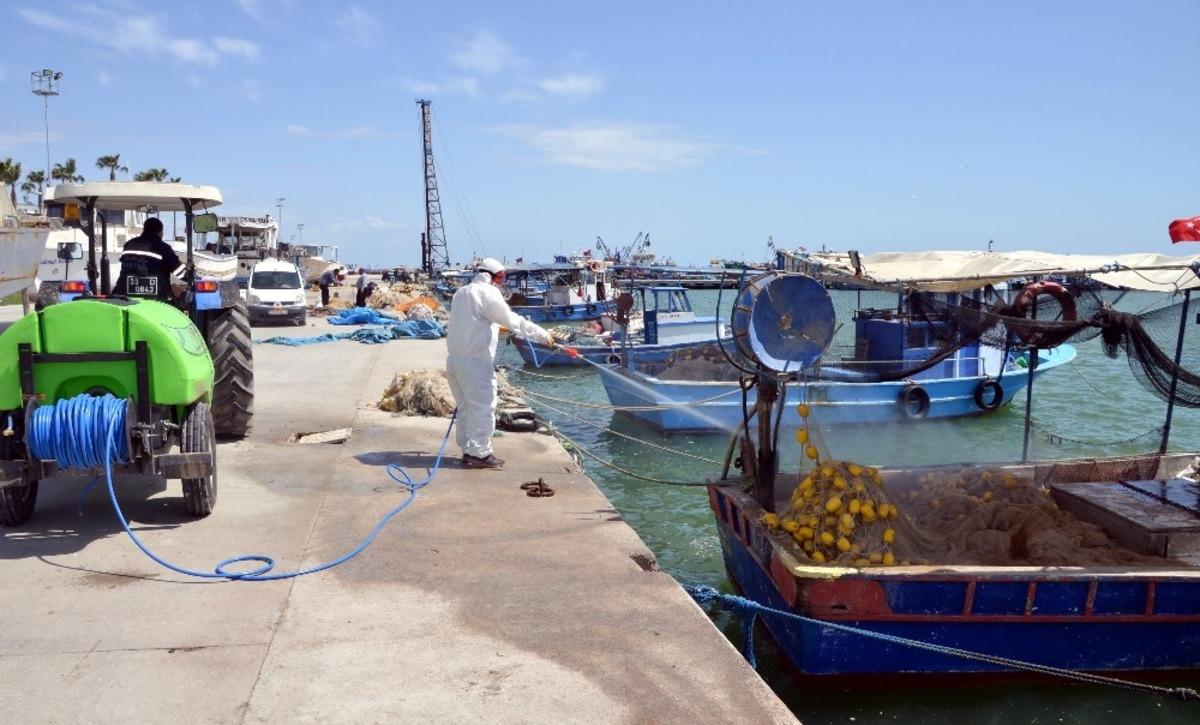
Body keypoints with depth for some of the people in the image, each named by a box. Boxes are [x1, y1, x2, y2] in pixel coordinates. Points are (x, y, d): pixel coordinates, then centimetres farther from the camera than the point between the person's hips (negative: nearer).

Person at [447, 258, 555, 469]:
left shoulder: (461, 292, 16)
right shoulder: (487, 292, -11)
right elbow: (512, 320, -14)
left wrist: (496, 328, 33)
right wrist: (542, 335, -8)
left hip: (454, 358, 9)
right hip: (475, 362, -9)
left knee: (466, 407, 16)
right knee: (483, 408, -2)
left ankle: (468, 451, 22)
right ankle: (480, 454, 1)